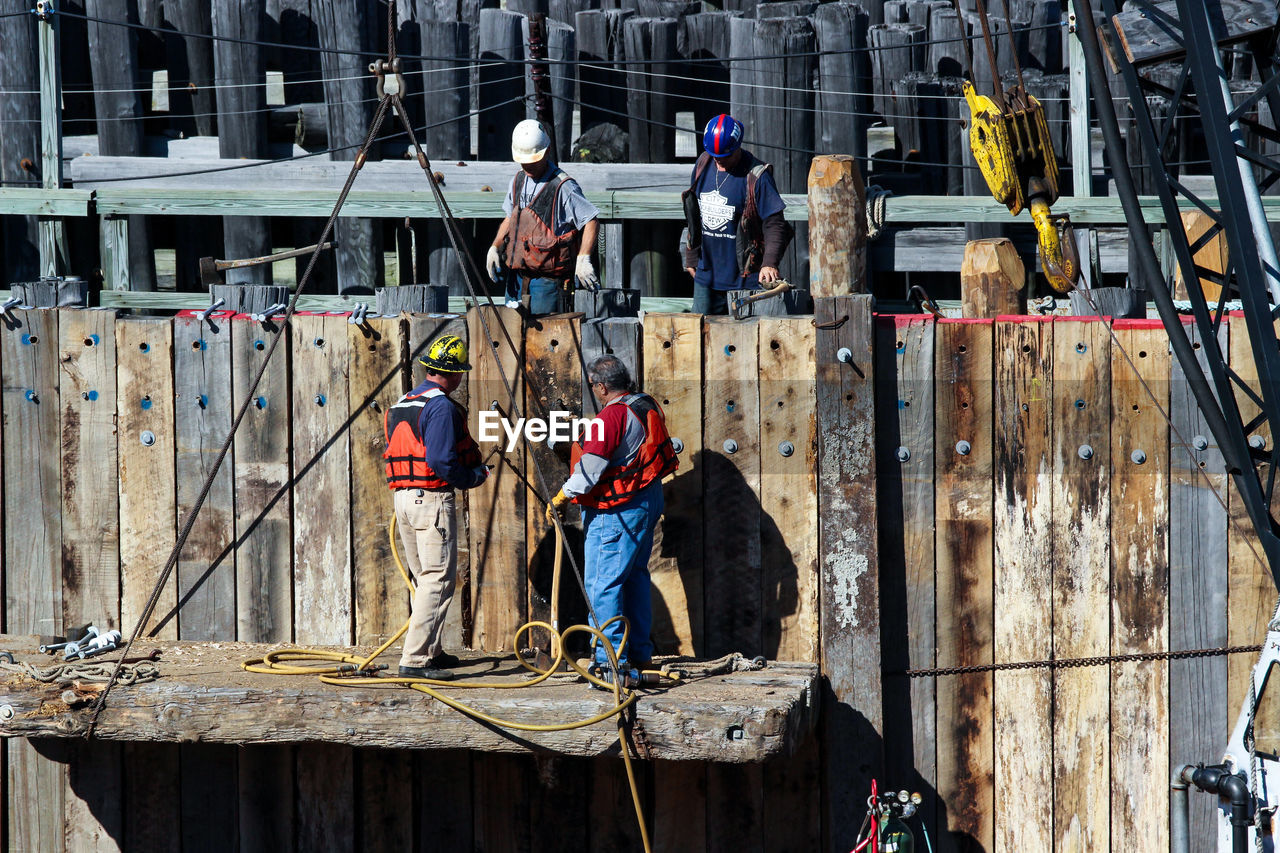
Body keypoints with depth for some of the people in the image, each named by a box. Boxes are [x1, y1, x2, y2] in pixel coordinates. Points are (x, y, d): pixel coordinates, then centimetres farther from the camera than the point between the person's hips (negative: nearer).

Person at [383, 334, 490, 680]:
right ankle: (415, 659, -13)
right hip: (433, 498, -9)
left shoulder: (402, 404, 15)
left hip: (403, 496, 9)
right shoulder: (441, 407, -14)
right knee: (438, 581, -7)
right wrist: (473, 477, -5)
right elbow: (441, 461, -22)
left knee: (424, 579, 18)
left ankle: (431, 652, 25)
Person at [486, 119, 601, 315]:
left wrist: (583, 260, -21)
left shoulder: (563, 187, -13)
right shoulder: (518, 181, 10)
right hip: (516, 274, 7)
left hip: (546, 276, -7)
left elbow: (591, 222, -11)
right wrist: (495, 247, 9)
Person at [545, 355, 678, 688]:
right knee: (635, 576, 20)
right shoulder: (648, 407, 8)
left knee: (602, 585, -9)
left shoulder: (611, 416, -20)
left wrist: (560, 498, -11)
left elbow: (590, 467, -21)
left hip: (617, 511, -10)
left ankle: (612, 662, -14)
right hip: (648, 501, 10)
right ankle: (639, 652, 29)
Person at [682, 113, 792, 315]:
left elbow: (774, 224, -15)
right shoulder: (703, 165, 7)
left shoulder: (756, 176, -13)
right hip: (706, 275, 6)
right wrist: (691, 259, 18)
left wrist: (769, 263, -29)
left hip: (744, 278, -6)